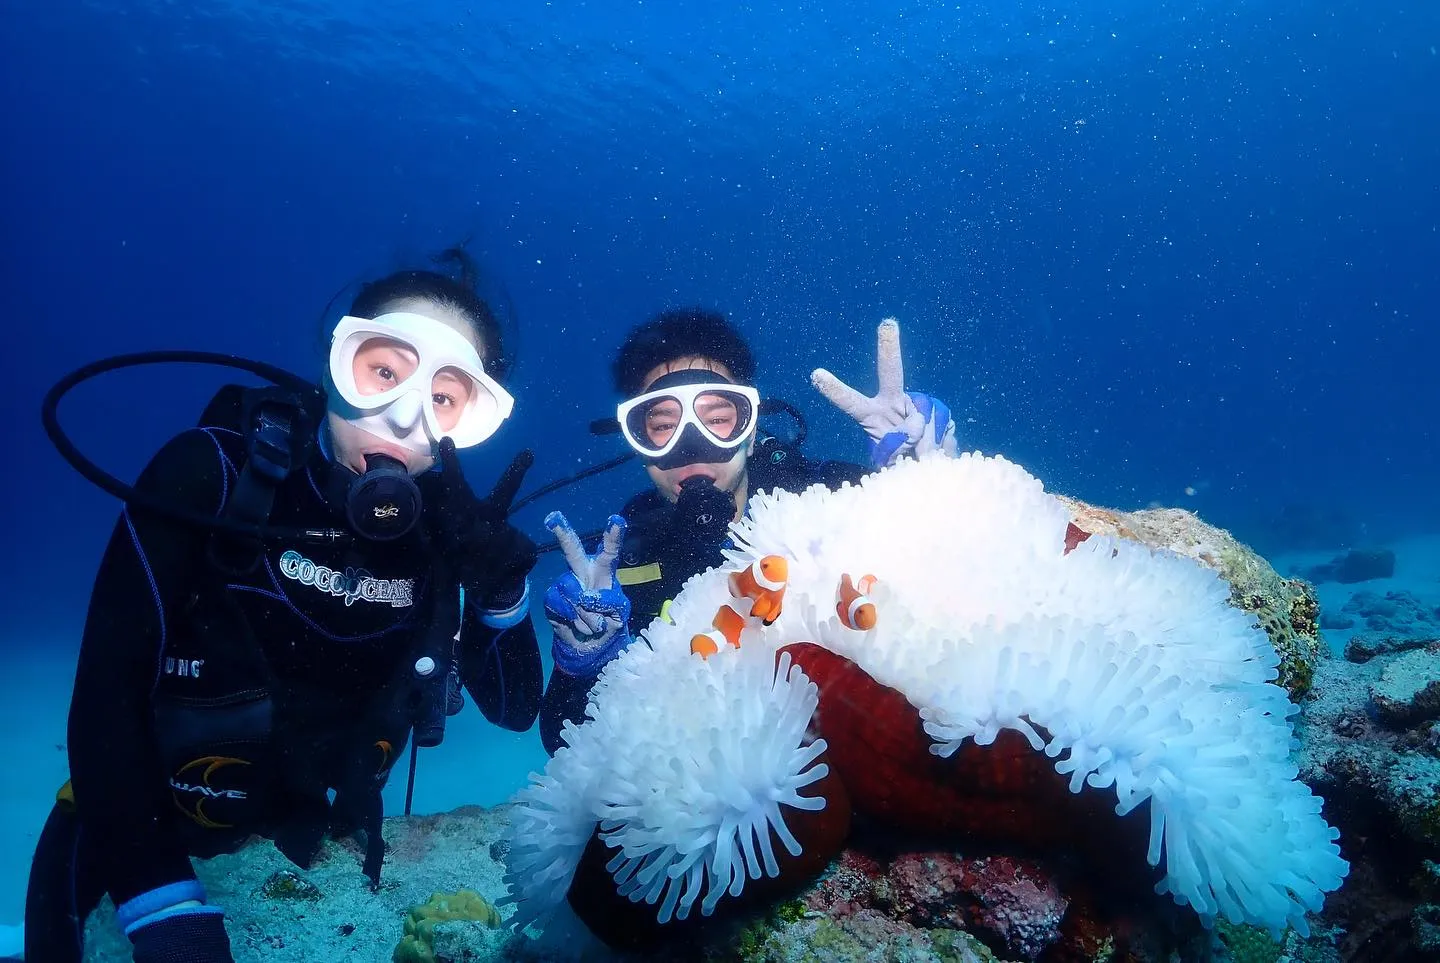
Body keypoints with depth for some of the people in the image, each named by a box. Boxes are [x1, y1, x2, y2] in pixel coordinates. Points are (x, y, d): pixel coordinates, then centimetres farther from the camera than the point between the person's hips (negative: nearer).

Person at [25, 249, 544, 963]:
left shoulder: (449, 529, -13)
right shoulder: (214, 472, -20)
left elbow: (515, 709, -9)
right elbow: (106, 691, -23)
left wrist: (501, 588, -27)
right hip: (130, 836, -2)